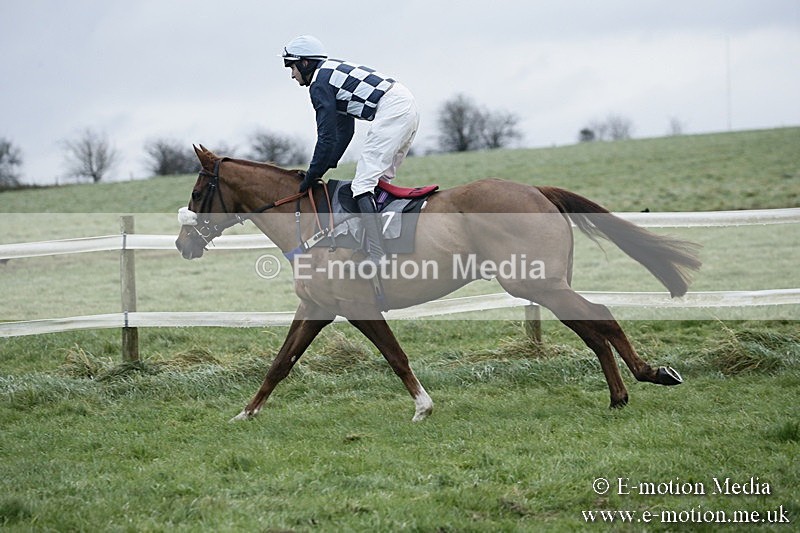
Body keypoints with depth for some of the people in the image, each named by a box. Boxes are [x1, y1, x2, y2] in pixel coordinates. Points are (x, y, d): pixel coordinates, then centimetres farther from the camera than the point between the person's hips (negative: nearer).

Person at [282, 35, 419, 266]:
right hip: (408, 108, 10)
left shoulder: (319, 83, -2)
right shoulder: (334, 72, 26)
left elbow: (327, 137, -6)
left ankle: (378, 260, -22)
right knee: (378, 181, 20)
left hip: (391, 111, -10)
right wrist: (326, 166, 26)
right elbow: (345, 131, 29)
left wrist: (311, 178, 3)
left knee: (363, 184, -12)